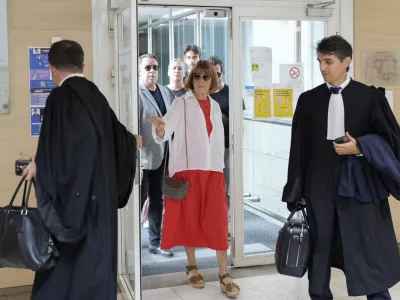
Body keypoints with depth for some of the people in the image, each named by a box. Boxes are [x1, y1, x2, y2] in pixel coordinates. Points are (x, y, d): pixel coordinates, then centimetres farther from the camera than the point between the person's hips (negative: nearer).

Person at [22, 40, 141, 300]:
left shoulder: (60, 97, -14)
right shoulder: (94, 95, 7)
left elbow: (54, 147, -21)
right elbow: (115, 133, 20)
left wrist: (38, 165, -2)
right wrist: (132, 141, 41)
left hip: (73, 193, -6)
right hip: (99, 192, 7)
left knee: (65, 259, 4)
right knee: (96, 252, 14)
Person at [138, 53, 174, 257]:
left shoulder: (165, 92, 12)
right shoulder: (136, 93, -12)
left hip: (161, 156, 7)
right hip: (143, 157, -7)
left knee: (157, 200, 13)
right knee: (139, 200, 1)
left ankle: (155, 242, 24)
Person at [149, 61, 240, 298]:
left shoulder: (215, 106, 12)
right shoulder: (182, 103, -2)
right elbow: (168, 127, -19)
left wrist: (220, 165, 13)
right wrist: (160, 127, -42)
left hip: (212, 170, 3)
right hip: (187, 169, -3)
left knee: (218, 221, -3)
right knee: (189, 218, 4)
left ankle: (224, 274, 0)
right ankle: (192, 266, 21)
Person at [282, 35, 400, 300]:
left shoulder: (370, 97, -1)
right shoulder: (308, 100, 5)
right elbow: (299, 149, 7)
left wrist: (359, 148, -14)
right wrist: (296, 191, 6)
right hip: (320, 186, 2)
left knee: (369, 251, 2)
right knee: (319, 250, 10)